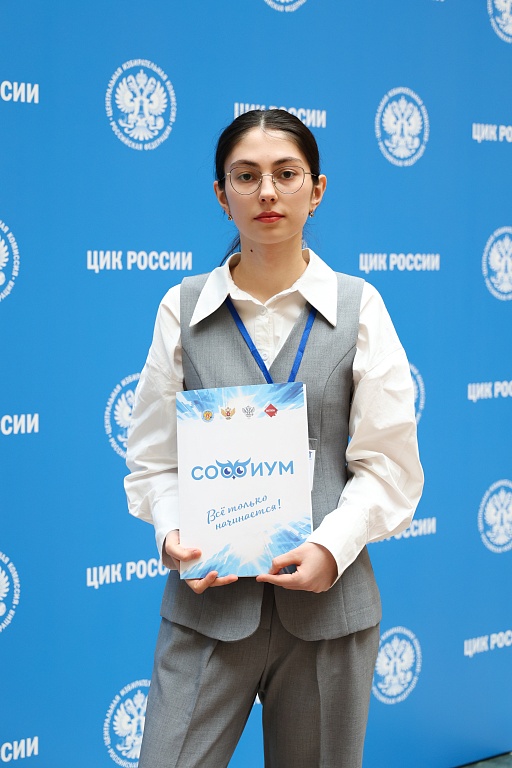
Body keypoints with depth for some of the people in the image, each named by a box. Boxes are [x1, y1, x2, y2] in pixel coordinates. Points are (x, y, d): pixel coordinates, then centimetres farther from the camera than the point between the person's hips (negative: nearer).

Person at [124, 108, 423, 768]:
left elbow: (389, 463, -1)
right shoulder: (183, 309, 4)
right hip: (208, 598, 0)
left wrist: (331, 545, -16)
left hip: (328, 599, 0)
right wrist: (172, 533, -14)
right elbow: (154, 456, 5)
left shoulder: (357, 307, 2)